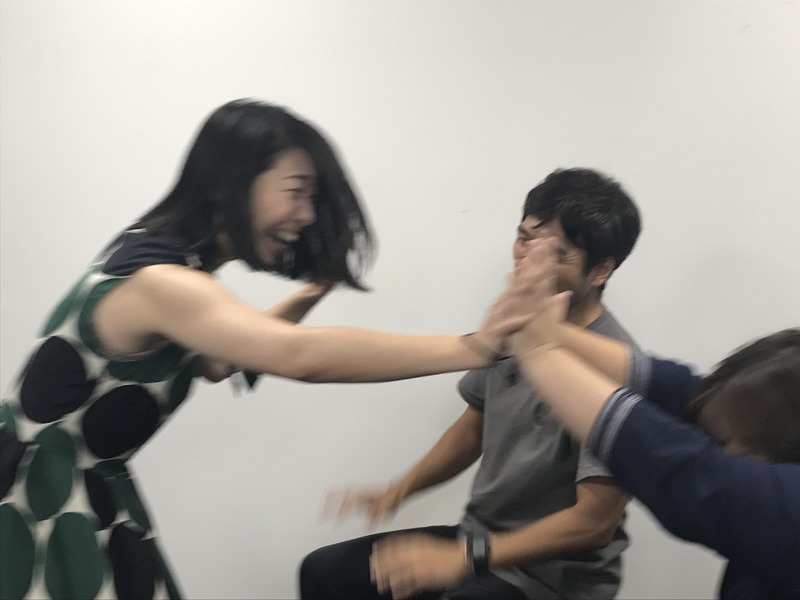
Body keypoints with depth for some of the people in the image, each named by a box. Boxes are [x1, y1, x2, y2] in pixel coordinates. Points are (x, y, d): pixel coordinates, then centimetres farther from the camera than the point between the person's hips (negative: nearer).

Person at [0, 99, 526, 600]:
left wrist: (313, 294, 2)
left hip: (89, 492, 8)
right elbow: (301, 356, -41)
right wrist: (474, 348, -38)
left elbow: (216, 361, 14)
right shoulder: (154, 281, -28)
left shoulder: (170, 259, 2)